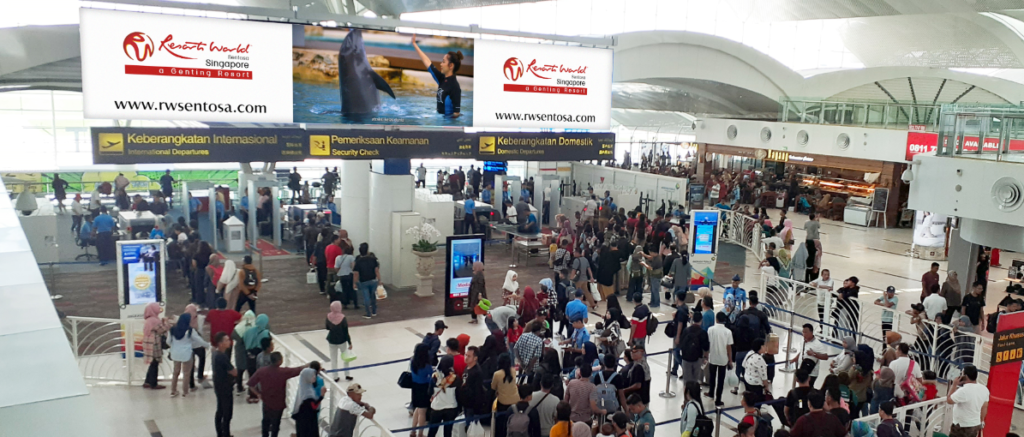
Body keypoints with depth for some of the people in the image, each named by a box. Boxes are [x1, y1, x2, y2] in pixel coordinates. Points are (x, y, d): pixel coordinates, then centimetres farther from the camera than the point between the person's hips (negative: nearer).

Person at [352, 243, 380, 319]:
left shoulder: (358, 261, -11)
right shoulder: (372, 259, -6)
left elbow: (356, 274, -11)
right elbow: (376, 270, -5)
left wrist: (355, 283, -1)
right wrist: (379, 279, 3)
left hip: (363, 282, -2)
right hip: (373, 280, 3)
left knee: (366, 298, 4)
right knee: (373, 296, 17)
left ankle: (368, 314, 8)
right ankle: (374, 312, 26)